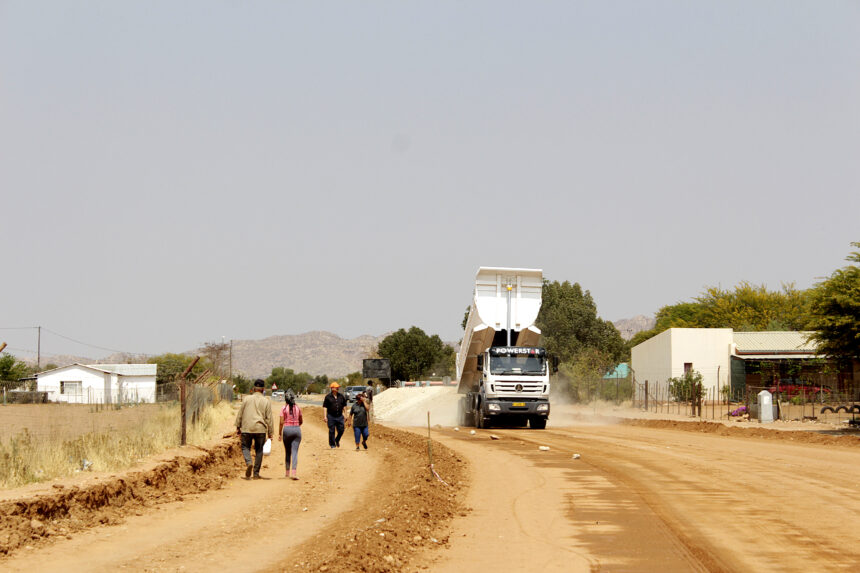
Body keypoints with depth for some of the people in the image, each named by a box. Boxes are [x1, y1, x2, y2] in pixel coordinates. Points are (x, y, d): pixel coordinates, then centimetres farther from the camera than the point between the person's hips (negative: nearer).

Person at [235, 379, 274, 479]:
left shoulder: (247, 399, 4)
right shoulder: (266, 401, 2)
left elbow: (240, 414, 6)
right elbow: (269, 418, 1)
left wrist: (238, 427, 15)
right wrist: (270, 433, 5)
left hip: (247, 429, 0)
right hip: (260, 429, 0)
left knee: (245, 447, 11)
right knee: (259, 451, 9)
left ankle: (248, 463, -18)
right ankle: (256, 473, 9)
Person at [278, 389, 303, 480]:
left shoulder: (284, 408, -4)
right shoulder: (298, 408, 3)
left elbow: (282, 422, -7)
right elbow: (301, 421, 12)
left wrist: (280, 434, -1)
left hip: (287, 429, -1)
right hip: (297, 429, 1)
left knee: (287, 451, 13)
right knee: (295, 451, -3)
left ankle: (287, 472, 20)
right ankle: (294, 471, -17)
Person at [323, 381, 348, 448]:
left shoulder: (341, 396, 8)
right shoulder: (328, 396, -3)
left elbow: (344, 405, 15)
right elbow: (325, 407, -2)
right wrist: (325, 416, -8)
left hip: (339, 416, 3)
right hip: (331, 416, -3)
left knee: (341, 430, 3)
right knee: (332, 431, 0)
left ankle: (337, 440, 31)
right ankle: (332, 444, 11)